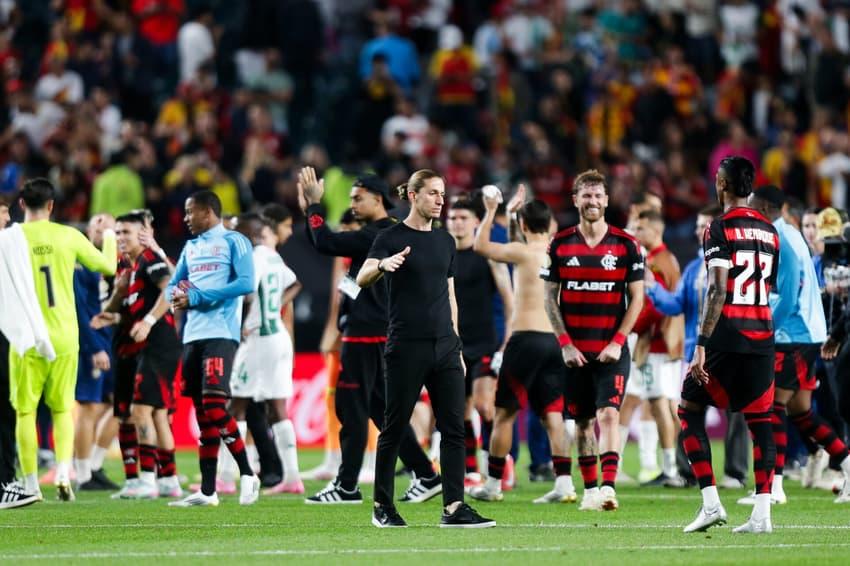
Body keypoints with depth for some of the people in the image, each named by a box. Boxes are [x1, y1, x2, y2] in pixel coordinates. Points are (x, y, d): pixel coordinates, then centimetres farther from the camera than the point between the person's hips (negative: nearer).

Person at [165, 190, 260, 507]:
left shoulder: (233, 242, -2)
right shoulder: (191, 247, 21)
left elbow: (246, 283, -13)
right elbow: (173, 285, 24)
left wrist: (196, 297, -13)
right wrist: (176, 296, -2)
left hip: (220, 334, -8)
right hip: (193, 335, 8)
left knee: (214, 407, -17)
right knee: (203, 414, 6)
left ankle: (247, 475, -6)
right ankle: (207, 490, 7)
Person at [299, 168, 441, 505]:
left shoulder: (376, 235, -14)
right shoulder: (377, 235, 16)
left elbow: (326, 243, -20)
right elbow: (325, 245, 22)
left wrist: (314, 205, -9)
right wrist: (309, 209, 14)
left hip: (366, 335, -10)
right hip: (374, 334, 10)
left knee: (351, 408, -5)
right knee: (383, 409, 13)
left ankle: (347, 486, -2)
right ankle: (426, 476, 11)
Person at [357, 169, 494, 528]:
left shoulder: (445, 241, 15)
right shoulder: (391, 238, -3)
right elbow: (362, 278, -17)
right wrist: (383, 265, -38)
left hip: (443, 346, 6)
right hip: (405, 347, -6)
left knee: (454, 427, -3)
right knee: (395, 428, 1)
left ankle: (454, 508, -5)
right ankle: (382, 506, 12)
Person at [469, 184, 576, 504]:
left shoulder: (522, 251, -9)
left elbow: (480, 246, 4)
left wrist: (491, 211, 15)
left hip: (526, 338, -5)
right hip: (555, 341, 5)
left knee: (505, 413, 5)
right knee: (553, 415, 2)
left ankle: (492, 484, 12)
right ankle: (564, 483, -9)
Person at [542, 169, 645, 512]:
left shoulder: (625, 245, 0)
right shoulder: (560, 245, 4)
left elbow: (637, 297, 2)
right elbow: (550, 298, 6)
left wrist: (618, 342, -8)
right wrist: (565, 344, -3)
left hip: (612, 350, -2)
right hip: (575, 351, 2)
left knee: (608, 413, -16)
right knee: (582, 421, 7)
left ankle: (608, 487, -24)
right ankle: (589, 490, 15)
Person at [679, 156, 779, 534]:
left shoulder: (721, 228, -7)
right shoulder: (768, 231, 14)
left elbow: (718, 292, -14)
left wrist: (702, 345, -16)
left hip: (727, 335, -6)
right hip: (762, 335, 6)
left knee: (690, 411, 6)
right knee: (759, 421, 6)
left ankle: (711, 503, -4)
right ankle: (762, 514, -2)